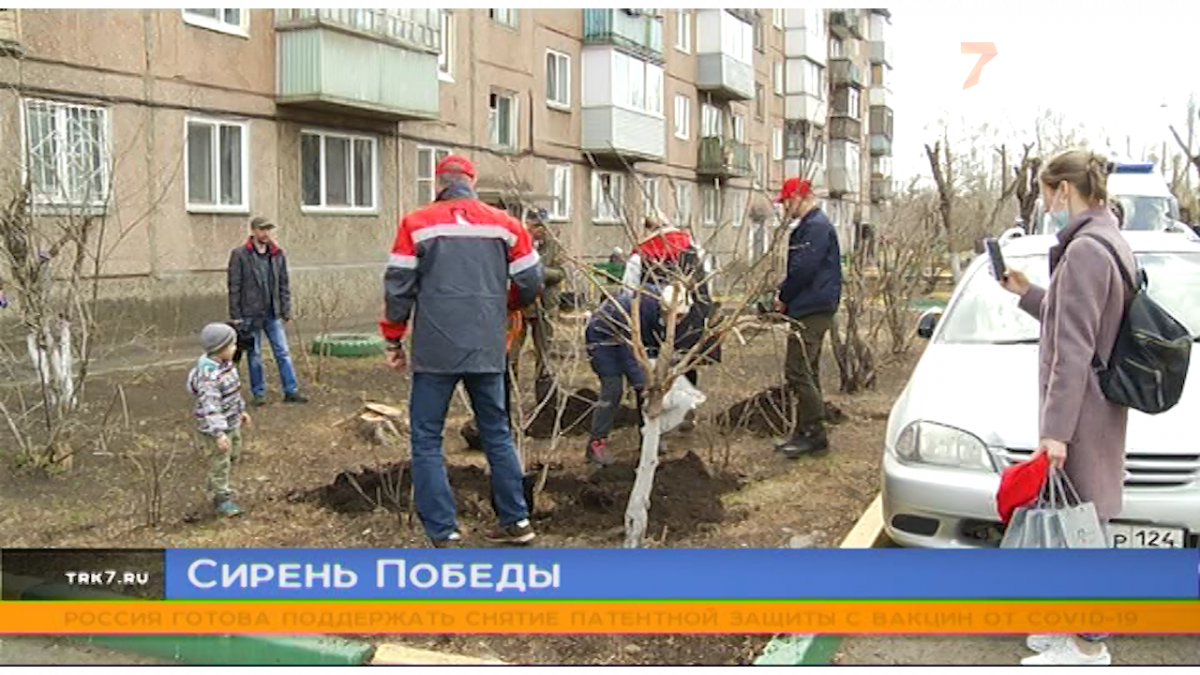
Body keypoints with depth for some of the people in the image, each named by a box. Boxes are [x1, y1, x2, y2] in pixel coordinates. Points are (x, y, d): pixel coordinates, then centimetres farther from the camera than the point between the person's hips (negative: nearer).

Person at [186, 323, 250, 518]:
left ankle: (215, 488, 43)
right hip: (214, 428, -10)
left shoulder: (226, 364, 1)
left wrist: (241, 410, 25)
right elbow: (210, 406, -33)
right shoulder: (209, 376, -30)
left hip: (231, 423, 10)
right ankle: (222, 500, 17)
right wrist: (219, 433, -35)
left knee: (233, 456, 24)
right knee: (220, 463, 3)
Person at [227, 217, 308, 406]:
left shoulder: (278, 254, 5)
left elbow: (284, 285, 8)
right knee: (254, 355, 7)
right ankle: (259, 393, 17)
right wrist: (235, 315, -9)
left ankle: (291, 391, 8)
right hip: (250, 314, -3)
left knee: (283, 352, 3)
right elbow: (234, 286, -6)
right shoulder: (240, 254, -6)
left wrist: (286, 311, 4)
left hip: (273, 314, 3)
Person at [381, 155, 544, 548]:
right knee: (497, 434, 16)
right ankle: (516, 521, 21)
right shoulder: (505, 225, 6)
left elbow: (398, 287, -1)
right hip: (488, 351, 3)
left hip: (435, 352, -3)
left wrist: (393, 341, 9)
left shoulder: (417, 224, -1)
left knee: (427, 440, 6)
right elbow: (530, 283, 8)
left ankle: (444, 535, 2)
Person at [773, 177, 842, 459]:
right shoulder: (807, 226, 18)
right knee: (806, 372, 13)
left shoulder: (816, 227, -14)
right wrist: (783, 293, 5)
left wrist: (784, 298, -7)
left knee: (798, 372, -11)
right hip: (809, 310, 11)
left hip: (812, 311, -11)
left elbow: (803, 270, -21)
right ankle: (807, 433, 20)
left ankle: (813, 433, -5)